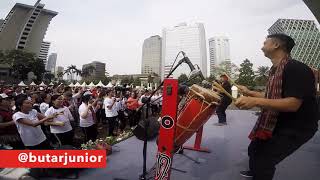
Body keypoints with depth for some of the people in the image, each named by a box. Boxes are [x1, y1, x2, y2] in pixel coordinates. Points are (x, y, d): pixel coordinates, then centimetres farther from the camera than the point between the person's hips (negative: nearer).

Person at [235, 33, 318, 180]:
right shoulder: (275, 70, 8)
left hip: (295, 128, -9)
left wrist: (255, 101, -40)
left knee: (263, 161, -9)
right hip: (276, 123, 10)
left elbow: (293, 104, -32)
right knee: (254, 149, 22)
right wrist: (249, 93, 11)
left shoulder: (296, 69, -23)